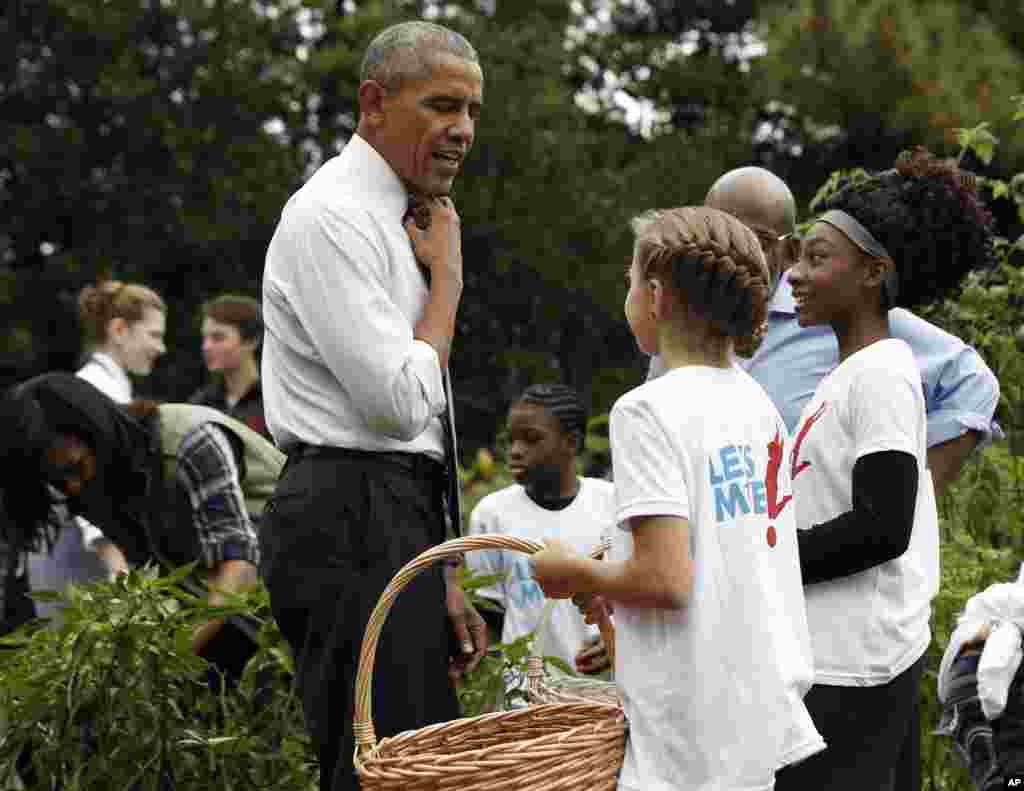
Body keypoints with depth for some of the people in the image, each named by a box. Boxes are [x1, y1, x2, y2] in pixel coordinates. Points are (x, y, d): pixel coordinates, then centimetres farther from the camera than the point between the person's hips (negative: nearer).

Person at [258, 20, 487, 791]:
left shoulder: (398, 221, 20)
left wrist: (440, 578, 22)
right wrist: (447, 273, -5)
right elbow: (400, 402, -19)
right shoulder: (332, 216, -11)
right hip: (353, 527, -10)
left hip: (390, 525, 10)